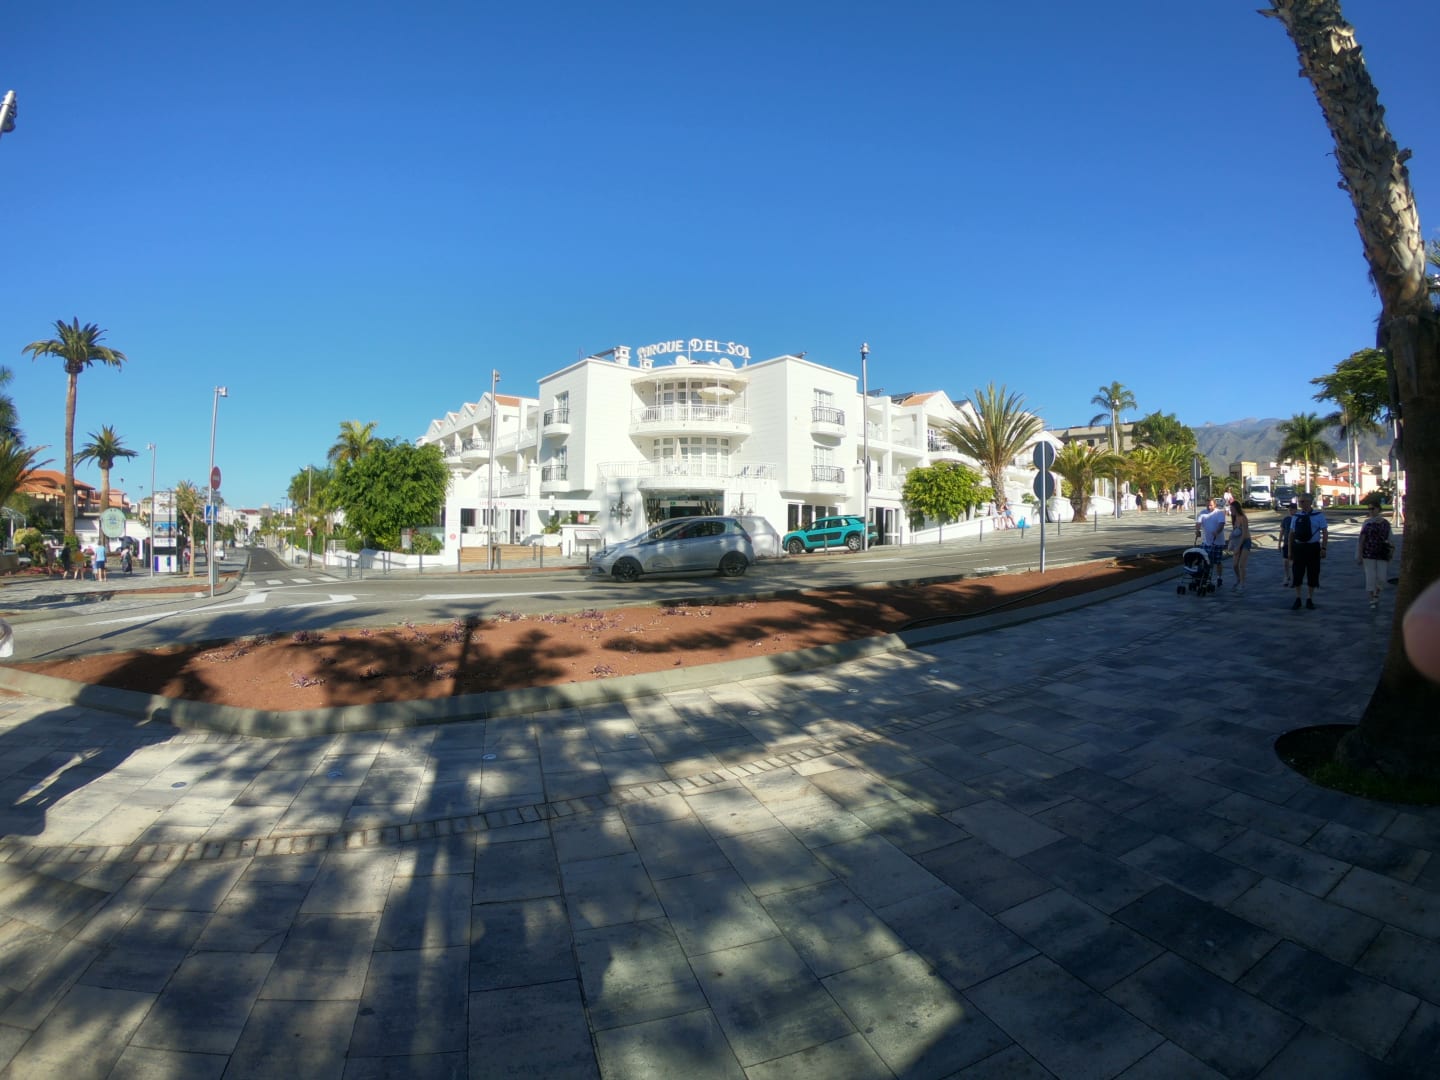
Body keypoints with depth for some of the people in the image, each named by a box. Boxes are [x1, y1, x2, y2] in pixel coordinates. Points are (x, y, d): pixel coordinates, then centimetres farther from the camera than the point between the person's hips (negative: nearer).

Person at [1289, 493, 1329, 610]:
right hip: (1298, 547, 2)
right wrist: (1290, 550, 6)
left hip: (1313, 548, -1)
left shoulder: (1318, 516, -2)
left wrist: (1324, 548, -10)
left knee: (1312, 574, 7)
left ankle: (1309, 600, 19)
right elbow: (1292, 533, 8)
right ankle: (1297, 600, 15)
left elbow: (1325, 532, -2)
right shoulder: (1296, 516, 4)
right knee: (1297, 574, 4)